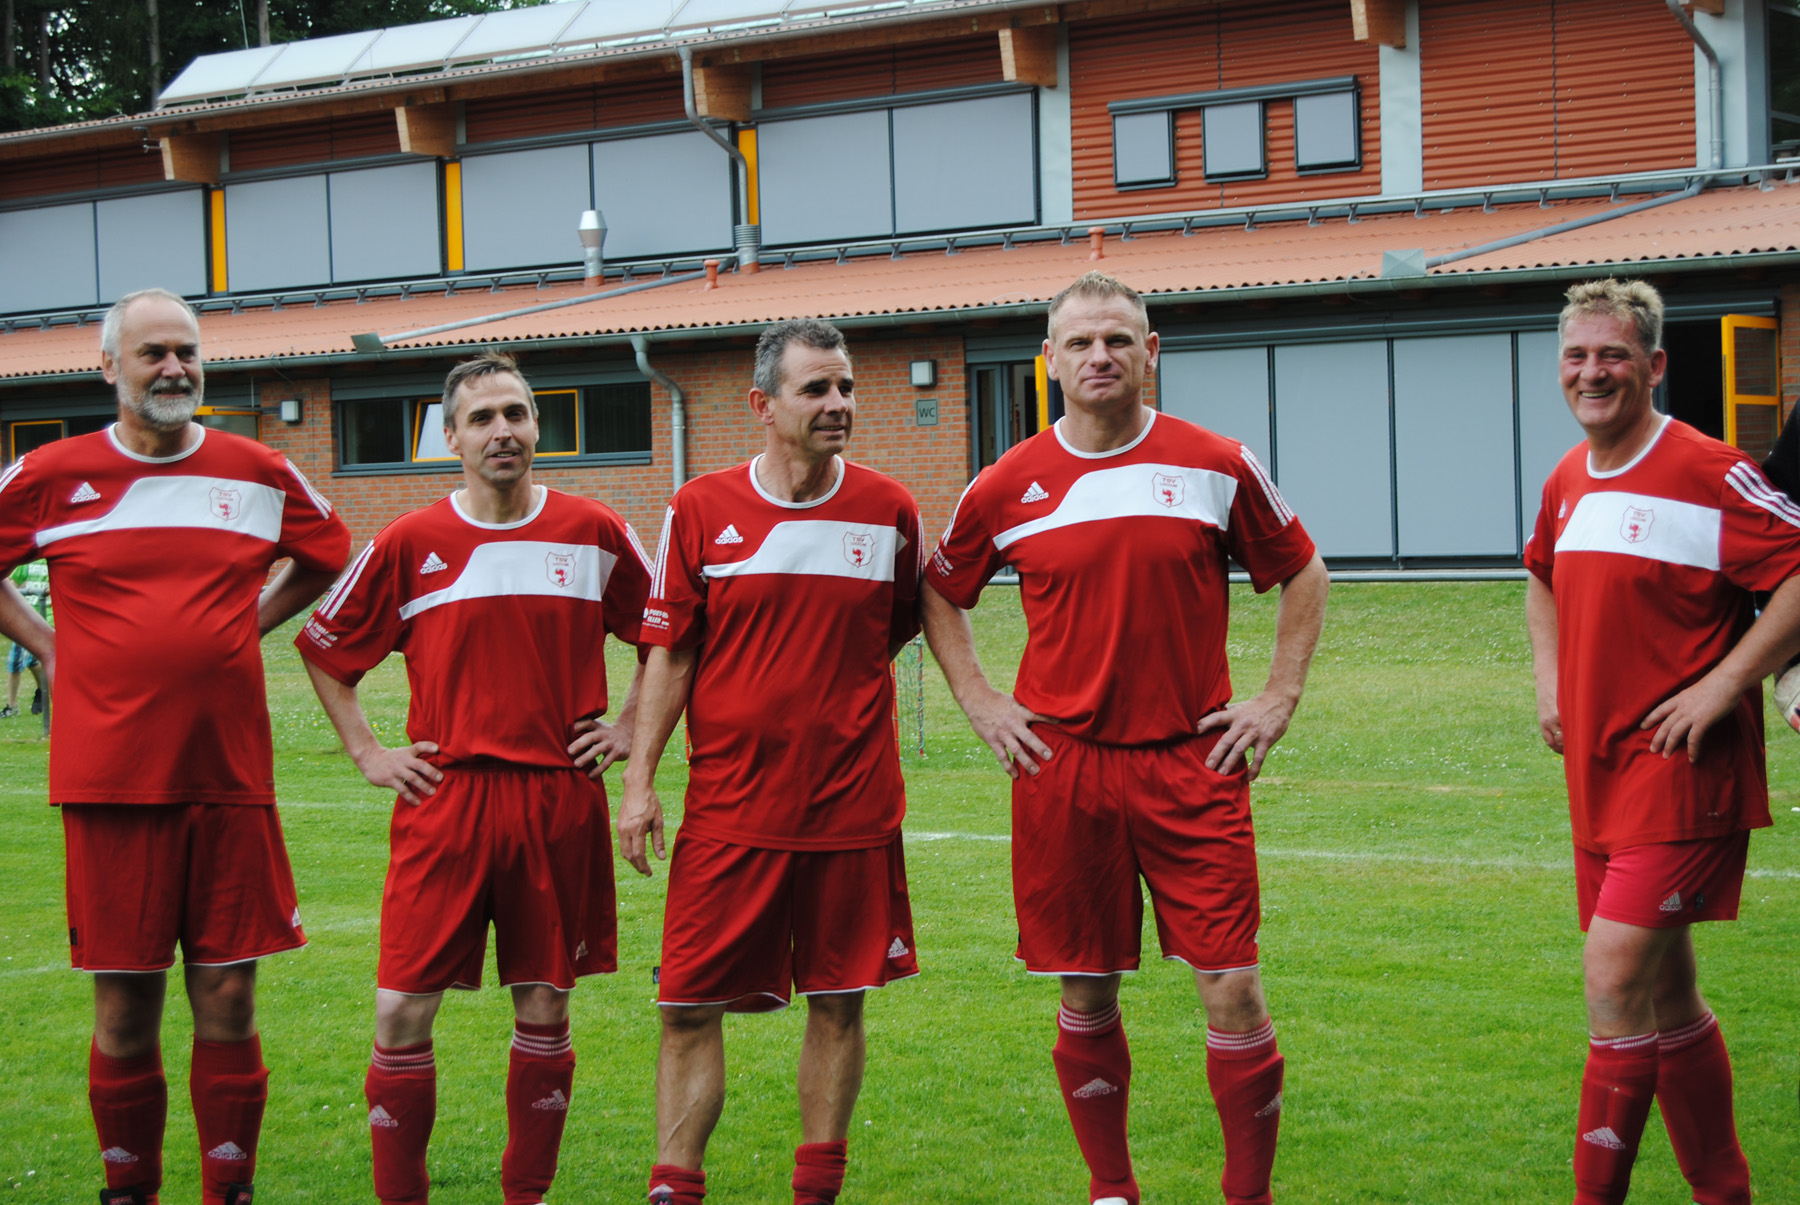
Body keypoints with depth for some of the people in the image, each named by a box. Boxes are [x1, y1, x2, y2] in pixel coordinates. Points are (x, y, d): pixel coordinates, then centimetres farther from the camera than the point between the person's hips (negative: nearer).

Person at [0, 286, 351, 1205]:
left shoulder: (258, 474, 7)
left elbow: (327, 555, 24)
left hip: (230, 779, 2)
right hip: (110, 781, -1)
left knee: (227, 1001, 4)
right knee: (124, 1008, 3)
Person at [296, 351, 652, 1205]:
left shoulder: (593, 533, 4)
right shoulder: (409, 544, 2)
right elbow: (323, 647, 13)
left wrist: (632, 726, 9)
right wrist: (366, 752, 6)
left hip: (559, 801, 1)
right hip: (441, 798, -1)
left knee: (544, 1008, 7)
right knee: (402, 1011, -4)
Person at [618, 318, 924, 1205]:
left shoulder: (889, 510, 2)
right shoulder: (700, 510, -1)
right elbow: (669, 654, 2)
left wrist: (837, 703, 10)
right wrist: (639, 780, -2)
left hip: (852, 805, 1)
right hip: (727, 806, -1)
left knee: (839, 999, 7)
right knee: (689, 1004, -2)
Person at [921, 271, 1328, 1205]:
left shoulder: (1217, 467, 1)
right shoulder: (1009, 487, 2)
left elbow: (1302, 574, 13)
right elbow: (939, 592, 17)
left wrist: (1278, 699, 6)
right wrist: (979, 702, 7)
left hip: (1192, 766, -1)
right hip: (1062, 771, 1)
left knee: (1233, 992, -4)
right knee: (1086, 999, 8)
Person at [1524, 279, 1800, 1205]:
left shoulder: (1707, 472, -12)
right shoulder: (1565, 483, 11)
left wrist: (1720, 685, -18)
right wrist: (1549, 679, 16)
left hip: (1679, 772, -8)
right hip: (1598, 771, 8)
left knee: (1614, 978, -15)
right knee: (1664, 1001, 14)